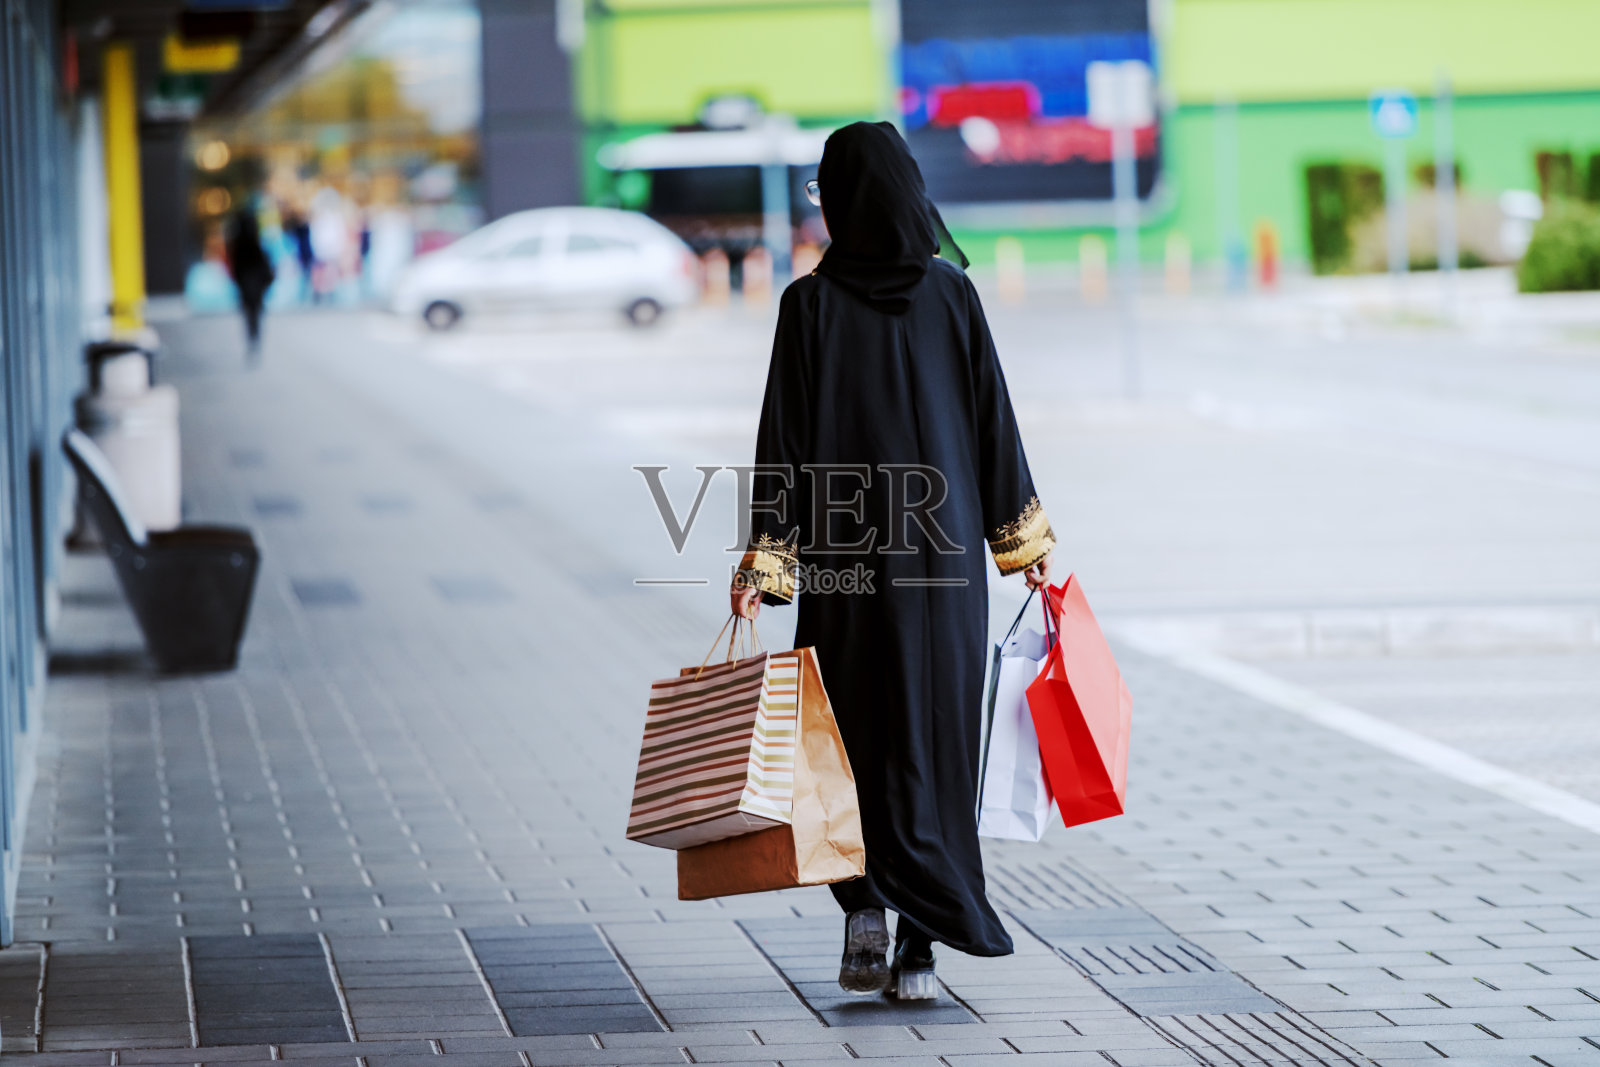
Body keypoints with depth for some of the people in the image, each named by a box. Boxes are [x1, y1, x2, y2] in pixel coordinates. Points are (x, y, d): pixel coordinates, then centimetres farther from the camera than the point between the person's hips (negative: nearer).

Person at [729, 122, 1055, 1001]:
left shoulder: (811, 303, -8)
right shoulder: (952, 293, -2)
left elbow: (786, 437, -10)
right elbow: (993, 418, 2)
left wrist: (764, 561, -8)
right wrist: (1022, 537, 12)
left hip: (845, 550, -1)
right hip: (943, 546, 1)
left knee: (854, 737, 14)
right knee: (934, 741, 5)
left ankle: (864, 905, -3)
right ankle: (920, 948, 2)